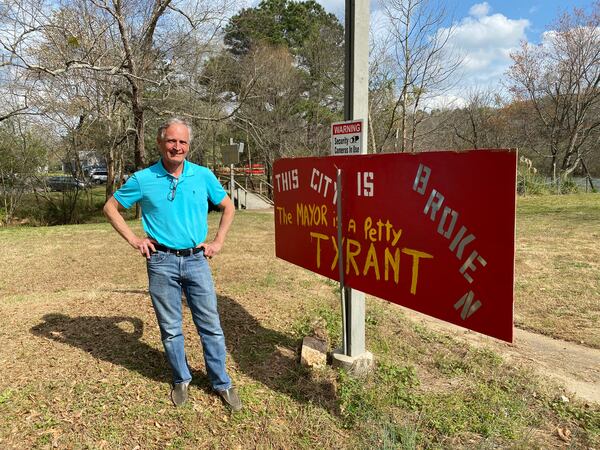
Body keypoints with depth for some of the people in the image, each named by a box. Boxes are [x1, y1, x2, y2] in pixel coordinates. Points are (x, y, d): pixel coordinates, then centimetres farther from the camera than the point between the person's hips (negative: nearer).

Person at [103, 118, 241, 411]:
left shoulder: (203, 176, 1)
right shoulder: (143, 179, -2)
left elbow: (228, 207, 13)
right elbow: (111, 207, 9)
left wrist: (218, 241, 5)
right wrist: (134, 240, 0)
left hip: (196, 260, 1)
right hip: (161, 262, 0)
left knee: (211, 326, 6)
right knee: (170, 328, 11)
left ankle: (222, 383, 21)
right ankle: (181, 380, 31)